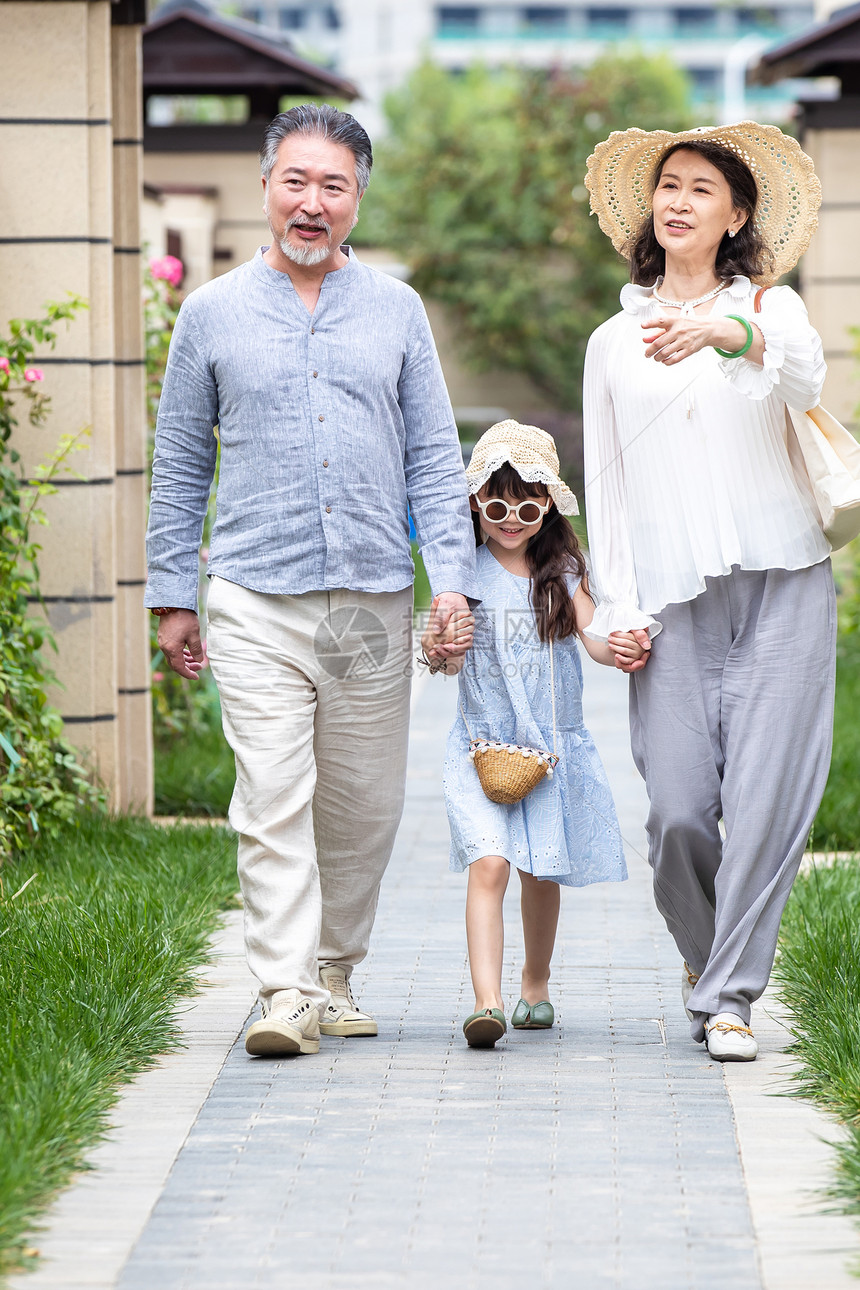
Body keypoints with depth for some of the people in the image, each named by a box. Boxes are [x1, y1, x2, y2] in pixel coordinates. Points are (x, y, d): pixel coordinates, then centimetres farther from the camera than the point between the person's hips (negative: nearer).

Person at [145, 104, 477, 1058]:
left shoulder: (396, 311, 10)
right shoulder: (212, 314, 7)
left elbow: (435, 458, 10)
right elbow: (180, 465, 12)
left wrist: (452, 579, -1)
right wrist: (171, 596, 8)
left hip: (375, 602, 2)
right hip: (257, 600, -2)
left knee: (364, 807, 7)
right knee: (273, 801, -12)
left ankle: (333, 974, 21)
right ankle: (286, 994, -14)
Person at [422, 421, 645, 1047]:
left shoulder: (563, 570, 3)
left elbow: (591, 633, -7)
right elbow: (454, 657, -2)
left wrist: (618, 648, -29)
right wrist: (438, 649, -25)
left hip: (554, 746, 2)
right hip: (483, 744, -2)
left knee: (542, 873, 12)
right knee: (489, 864, -18)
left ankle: (536, 985, 34)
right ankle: (487, 1002, -26)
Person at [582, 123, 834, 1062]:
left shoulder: (771, 307, 8)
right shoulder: (614, 342, 15)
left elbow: (806, 384, -15)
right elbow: (606, 485, 15)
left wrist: (735, 333, -36)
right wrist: (616, 609, 4)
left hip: (782, 582, -1)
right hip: (673, 598, 1)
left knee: (766, 796, -8)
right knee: (678, 808, -6)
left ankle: (729, 996, -1)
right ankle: (703, 952, 21)